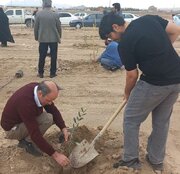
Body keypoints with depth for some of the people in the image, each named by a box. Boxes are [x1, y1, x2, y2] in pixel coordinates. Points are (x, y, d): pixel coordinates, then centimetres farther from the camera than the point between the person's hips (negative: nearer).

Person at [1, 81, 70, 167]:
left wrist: (64, 128, -18)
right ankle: (27, 142, -3)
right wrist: (55, 155, -35)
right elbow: (35, 134, -37)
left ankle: (25, 138, 8)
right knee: (47, 119, -25)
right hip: (12, 128, -8)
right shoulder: (26, 102, -38)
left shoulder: (40, 88, -16)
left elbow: (53, 110, -6)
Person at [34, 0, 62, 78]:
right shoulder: (55, 14, -6)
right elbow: (59, 27, 0)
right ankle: (52, 73, 11)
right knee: (53, 56, 7)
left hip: (42, 39, 1)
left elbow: (36, 27, 0)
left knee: (42, 57, 8)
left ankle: (40, 73, 14)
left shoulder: (38, 14, -4)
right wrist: (59, 37, 15)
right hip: (54, 39, -1)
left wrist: (36, 37, 13)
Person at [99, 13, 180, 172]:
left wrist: (127, 93, 15)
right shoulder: (149, 19, 7)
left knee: (131, 120, 11)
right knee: (162, 121, 21)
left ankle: (130, 160, 21)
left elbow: (132, 75, -3)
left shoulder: (125, 44, -10)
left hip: (154, 84, -7)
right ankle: (157, 161, 34)